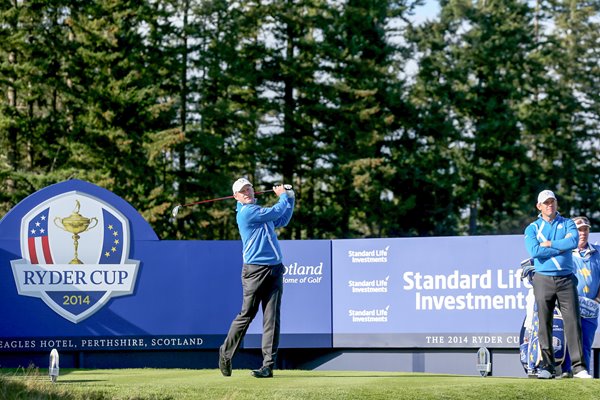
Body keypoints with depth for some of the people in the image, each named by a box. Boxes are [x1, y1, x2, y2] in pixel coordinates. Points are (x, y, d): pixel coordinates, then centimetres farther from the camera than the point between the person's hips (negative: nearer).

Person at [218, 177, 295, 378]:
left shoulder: (258, 210, 20)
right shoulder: (246, 212, -9)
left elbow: (281, 220, 34)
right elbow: (276, 212, -8)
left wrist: (290, 199, 27)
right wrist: (283, 195, 11)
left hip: (274, 270, 7)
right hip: (255, 270, -7)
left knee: (272, 318, -2)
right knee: (246, 315, -1)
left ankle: (268, 365, -4)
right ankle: (226, 353, 18)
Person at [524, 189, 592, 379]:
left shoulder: (567, 224, 12)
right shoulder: (532, 228, 9)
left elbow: (574, 241, -10)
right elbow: (534, 251, -11)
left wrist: (549, 244, -8)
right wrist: (561, 248, -8)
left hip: (566, 278, 0)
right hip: (543, 280, 0)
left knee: (573, 322, -5)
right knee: (544, 324, -2)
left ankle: (579, 367, -7)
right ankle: (546, 366, 2)